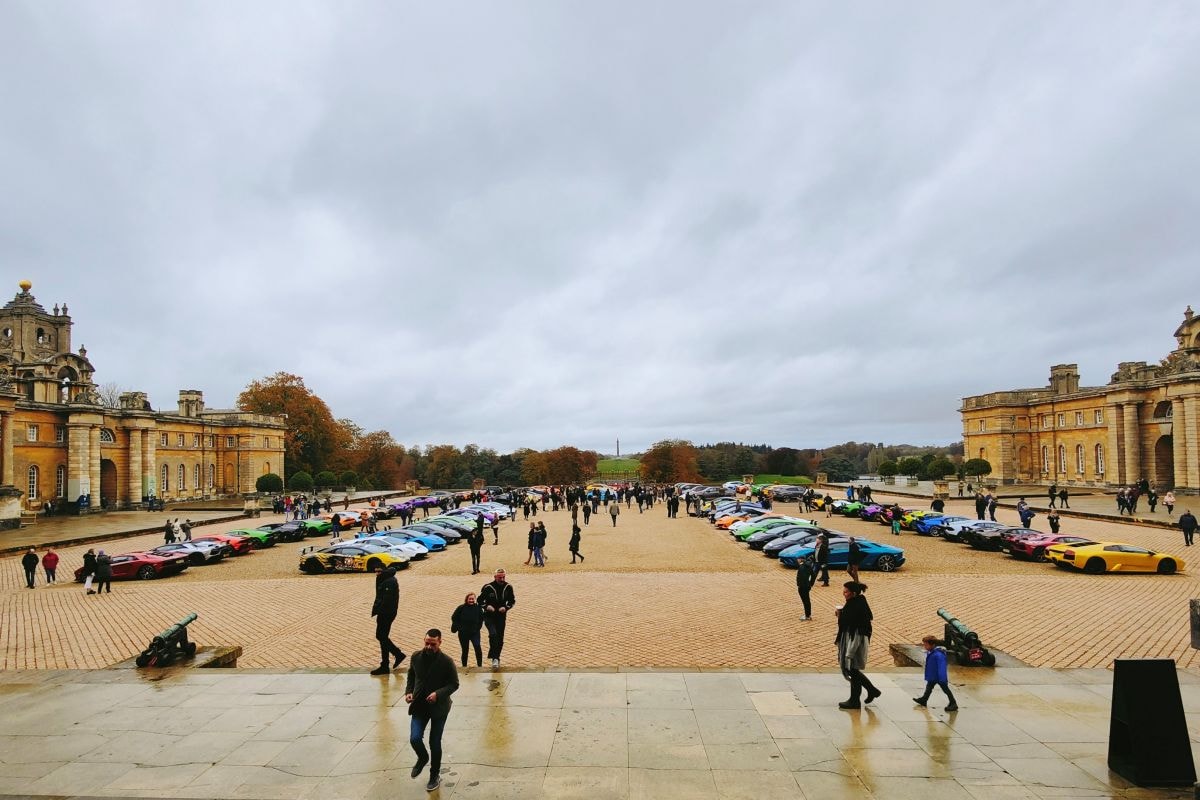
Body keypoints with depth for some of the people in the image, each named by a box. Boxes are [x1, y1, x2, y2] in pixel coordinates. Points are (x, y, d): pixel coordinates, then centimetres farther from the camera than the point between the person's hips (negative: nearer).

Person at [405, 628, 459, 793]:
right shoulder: (416, 657, -6)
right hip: (419, 706, 3)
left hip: (438, 707, -3)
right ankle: (423, 758, 27)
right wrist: (408, 692, -6)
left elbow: (454, 684, -10)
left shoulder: (446, 661, -17)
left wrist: (438, 693, -25)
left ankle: (435, 775, 31)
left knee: (435, 743, 8)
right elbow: (411, 676, 11)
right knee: (414, 738, -9)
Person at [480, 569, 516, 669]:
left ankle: (496, 658, 27)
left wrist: (506, 607, -12)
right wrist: (487, 606, -22)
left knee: (500, 639, 9)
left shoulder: (508, 587, -5)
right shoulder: (488, 587, -14)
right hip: (489, 616, -3)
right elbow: (480, 600, -4)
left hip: (501, 616, 3)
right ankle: (495, 658, -21)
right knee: (493, 634, -25)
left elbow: (512, 600, 6)